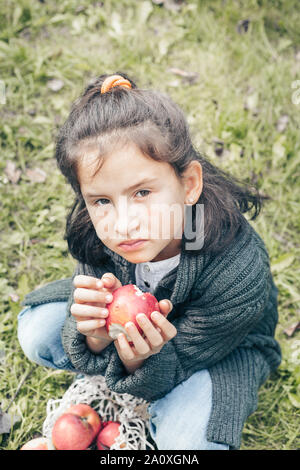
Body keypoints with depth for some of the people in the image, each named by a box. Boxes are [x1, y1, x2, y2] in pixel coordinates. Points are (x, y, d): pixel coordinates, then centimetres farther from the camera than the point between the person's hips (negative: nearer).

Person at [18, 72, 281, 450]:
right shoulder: (94, 237, -29)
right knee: (37, 331, -9)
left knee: (187, 439, -28)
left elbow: (169, 372, -28)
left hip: (226, 346, -3)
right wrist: (96, 336, -43)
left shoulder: (238, 273, -40)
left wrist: (139, 359, -51)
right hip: (132, 315, 4)